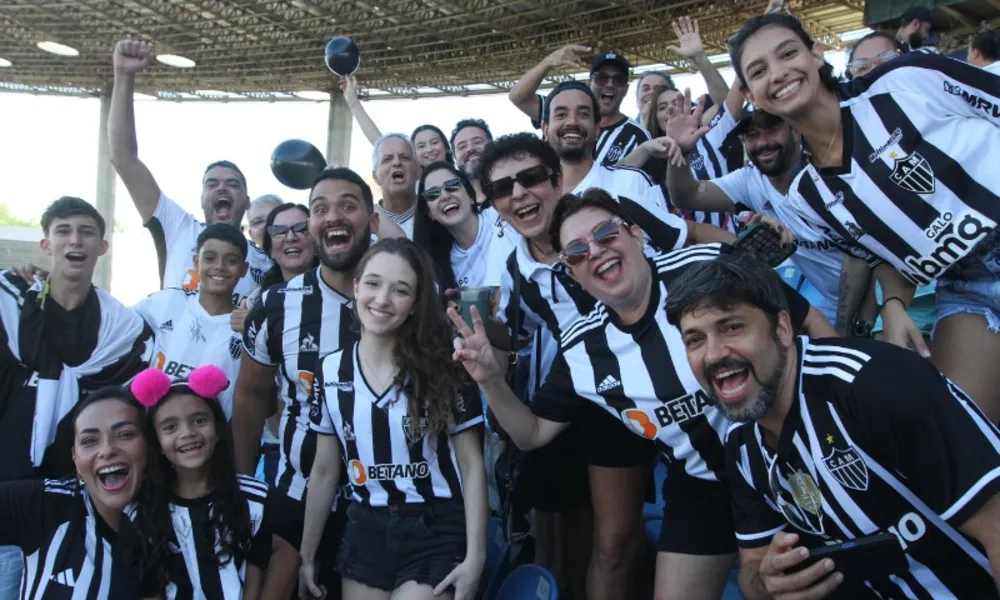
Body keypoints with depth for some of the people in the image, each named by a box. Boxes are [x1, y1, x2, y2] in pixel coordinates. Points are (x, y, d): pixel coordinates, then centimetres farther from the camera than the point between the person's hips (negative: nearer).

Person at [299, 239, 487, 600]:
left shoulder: (444, 368, -8)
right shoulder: (330, 372, 2)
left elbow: (472, 466, -6)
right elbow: (325, 471, 9)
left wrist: (475, 556, -12)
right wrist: (306, 555, 12)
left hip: (436, 536, -3)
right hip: (365, 535, 4)